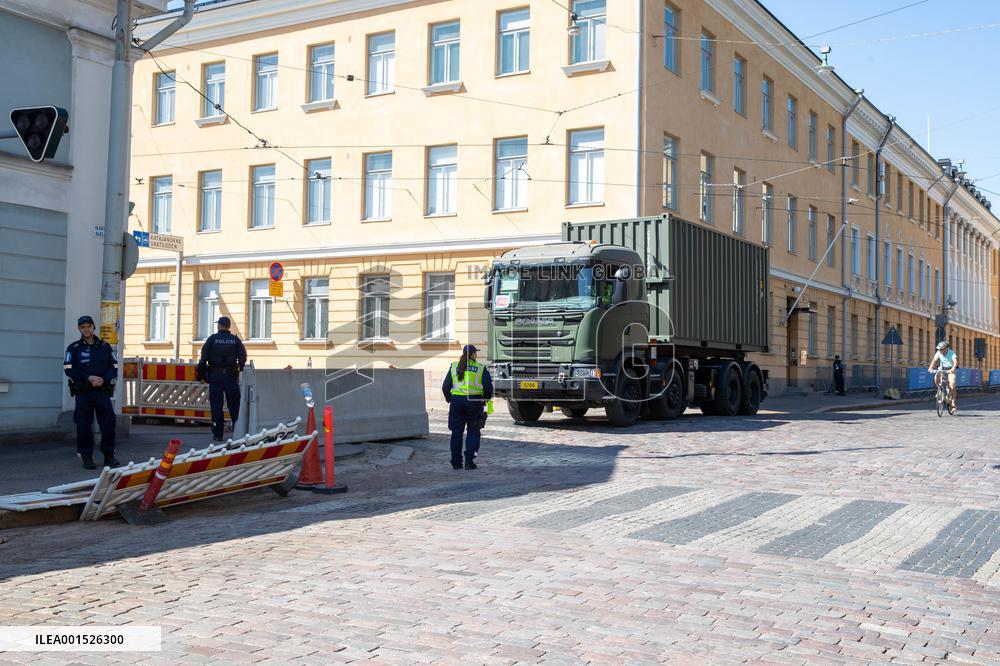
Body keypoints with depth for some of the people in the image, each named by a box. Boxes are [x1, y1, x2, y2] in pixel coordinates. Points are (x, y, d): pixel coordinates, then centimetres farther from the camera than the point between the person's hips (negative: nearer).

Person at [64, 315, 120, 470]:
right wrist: (88, 378, -15)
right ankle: (87, 457, 5)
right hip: (82, 392, -1)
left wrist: (104, 379, -11)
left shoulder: (105, 347, 11)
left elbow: (114, 367, 8)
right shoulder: (74, 348, 5)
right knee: (84, 425, -2)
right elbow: (69, 369, -4)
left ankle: (109, 456, 3)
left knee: (109, 422, -6)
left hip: (102, 390, 1)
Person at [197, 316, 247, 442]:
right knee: (234, 405, 6)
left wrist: (201, 374, 1)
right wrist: (239, 368, 9)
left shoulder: (212, 339, 0)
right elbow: (243, 356, -2)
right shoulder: (235, 340, 5)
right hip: (231, 375, 1)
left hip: (215, 375, -1)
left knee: (216, 405, 3)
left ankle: (217, 434, 2)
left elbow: (203, 357, -3)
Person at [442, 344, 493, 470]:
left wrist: (449, 399, 21)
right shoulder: (480, 368, 0)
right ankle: (469, 461, 2)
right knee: (473, 431, 8)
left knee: (456, 432, 10)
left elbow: (445, 386, 7)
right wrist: (485, 399, 15)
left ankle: (456, 462, 11)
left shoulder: (454, 367, 7)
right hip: (474, 401, -2)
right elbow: (488, 387, -2)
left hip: (456, 401, 2)